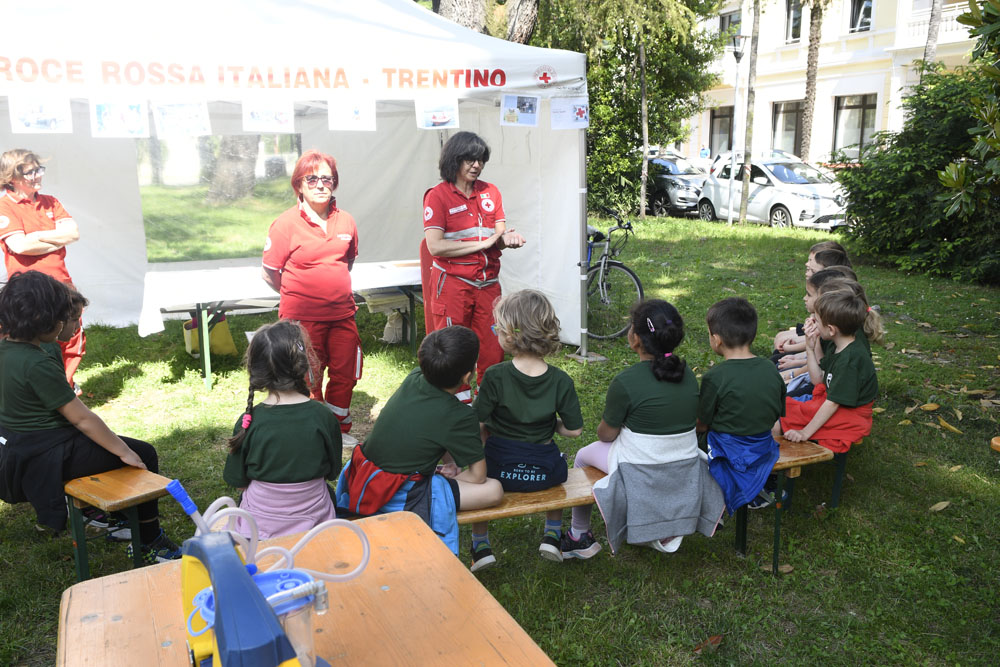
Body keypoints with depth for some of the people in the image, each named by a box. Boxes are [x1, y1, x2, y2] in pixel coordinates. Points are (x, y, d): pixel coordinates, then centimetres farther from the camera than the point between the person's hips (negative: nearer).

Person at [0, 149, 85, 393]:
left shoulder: (49, 202, 12)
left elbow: (73, 233, 0)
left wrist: (38, 237, -12)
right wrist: (57, 240, -8)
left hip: (60, 284, 6)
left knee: (73, 338, 12)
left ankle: (66, 386, 32)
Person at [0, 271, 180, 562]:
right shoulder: (38, 365, -28)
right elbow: (81, 418, -23)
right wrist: (123, 451, -15)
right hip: (48, 458, -10)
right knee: (144, 454, 0)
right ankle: (149, 543, 11)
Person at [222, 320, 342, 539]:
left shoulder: (249, 421, -17)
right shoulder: (323, 417, -16)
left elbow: (238, 483, -6)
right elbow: (332, 473, -3)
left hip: (260, 527, 0)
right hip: (313, 521, 1)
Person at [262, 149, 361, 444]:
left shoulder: (345, 220, 4)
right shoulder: (286, 223, -10)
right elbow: (270, 273, -3)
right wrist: (296, 296, 8)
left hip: (342, 313, 4)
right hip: (302, 317, -4)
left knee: (345, 374, 12)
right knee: (310, 380, 6)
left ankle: (338, 429, 33)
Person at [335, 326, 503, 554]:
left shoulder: (413, 378, 1)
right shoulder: (461, 417, -16)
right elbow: (477, 476, -7)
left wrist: (448, 461, 15)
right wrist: (449, 473, 10)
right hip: (397, 498, -8)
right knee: (494, 490, -8)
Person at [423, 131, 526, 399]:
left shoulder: (490, 192, 11)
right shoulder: (437, 196, -5)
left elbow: (499, 236, 9)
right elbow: (435, 247, -15)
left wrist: (506, 238, -16)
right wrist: (483, 243, -13)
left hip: (488, 284, 4)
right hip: (453, 284, -4)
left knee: (493, 350, 6)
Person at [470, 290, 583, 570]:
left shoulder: (495, 376, -19)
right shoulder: (561, 381, -13)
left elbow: (477, 425, -12)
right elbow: (574, 430, -6)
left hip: (499, 471, -2)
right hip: (544, 473, 2)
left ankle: (481, 544, 28)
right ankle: (552, 534, 32)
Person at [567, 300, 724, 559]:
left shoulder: (626, 382, -22)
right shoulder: (687, 374, -4)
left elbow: (606, 434, -10)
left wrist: (608, 428, 13)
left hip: (641, 473, -5)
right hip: (685, 470, 6)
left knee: (583, 455, 21)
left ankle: (580, 537, 32)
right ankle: (668, 530, 29)